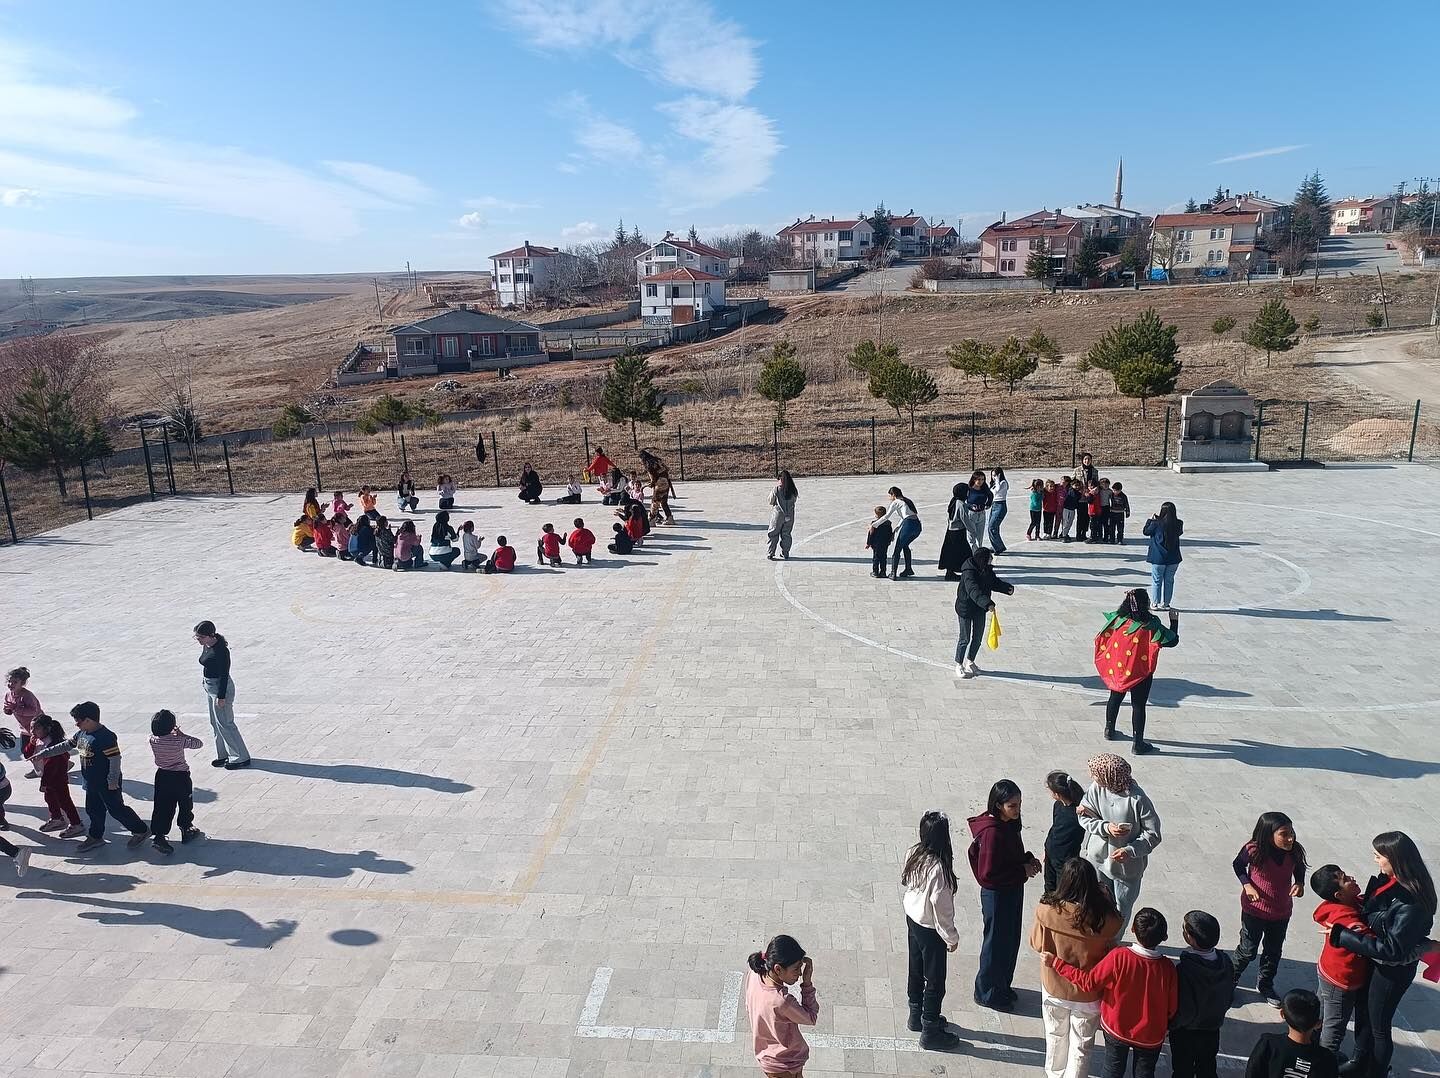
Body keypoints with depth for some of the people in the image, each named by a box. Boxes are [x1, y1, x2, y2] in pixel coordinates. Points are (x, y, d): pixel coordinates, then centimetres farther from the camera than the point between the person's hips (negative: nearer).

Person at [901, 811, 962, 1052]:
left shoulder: (914, 854, -9)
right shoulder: (938, 867, -32)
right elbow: (940, 905, -25)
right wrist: (951, 937, -12)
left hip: (912, 918, 8)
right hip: (930, 928, -7)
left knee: (916, 970, 23)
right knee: (935, 980, 9)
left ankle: (917, 1016, 41)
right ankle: (930, 1033, 22)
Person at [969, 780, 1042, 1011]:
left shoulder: (1009, 824, -3)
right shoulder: (992, 832, -30)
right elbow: (988, 874, -27)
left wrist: (1028, 859, -4)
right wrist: (1022, 871, -21)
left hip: (1013, 891, 8)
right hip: (996, 895, -8)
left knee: (1011, 941, 22)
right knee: (996, 944, 9)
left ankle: (1002, 985, 41)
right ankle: (987, 993, 29)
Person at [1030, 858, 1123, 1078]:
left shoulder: (1047, 911, -25)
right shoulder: (1104, 918, -27)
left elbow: (1037, 944, -10)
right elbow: (1109, 952, -7)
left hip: (1054, 989, 2)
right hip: (1087, 994, -2)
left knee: (1056, 1038, 27)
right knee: (1081, 1047, 20)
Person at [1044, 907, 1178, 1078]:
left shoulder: (1117, 957, -31)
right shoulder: (1167, 967, -24)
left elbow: (1089, 982, -22)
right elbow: (1171, 1008, -11)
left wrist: (1056, 963, -15)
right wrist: (1162, 1025, 11)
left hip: (1116, 1028, -1)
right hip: (1151, 1036, 1)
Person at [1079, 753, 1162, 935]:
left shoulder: (1137, 799, -27)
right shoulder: (1096, 789, -17)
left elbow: (1153, 834, -18)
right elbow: (1084, 817, -9)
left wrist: (1130, 850, -30)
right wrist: (1106, 827, -27)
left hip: (1127, 865, -3)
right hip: (1098, 859, 3)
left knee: (1121, 912, 18)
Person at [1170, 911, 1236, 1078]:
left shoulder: (1185, 970, -36)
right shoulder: (1225, 961, -17)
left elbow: (1184, 1012, -27)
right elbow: (1229, 998, 0)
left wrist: (1168, 1025, -9)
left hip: (1186, 1033, -5)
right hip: (1213, 1028, 5)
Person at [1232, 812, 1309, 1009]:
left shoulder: (1295, 852, -20)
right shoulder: (1254, 850, -28)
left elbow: (1300, 869, 3)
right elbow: (1238, 865, -7)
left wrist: (1299, 883, -16)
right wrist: (1247, 885, -21)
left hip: (1282, 912, 4)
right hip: (1254, 909, -3)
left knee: (1273, 951, 22)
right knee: (1248, 950, 10)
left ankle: (1265, 986, 45)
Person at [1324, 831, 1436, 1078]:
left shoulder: (1411, 903, -34)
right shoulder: (1389, 879, -9)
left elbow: (1391, 949, -31)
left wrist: (1341, 935, -28)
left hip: (1393, 969, -8)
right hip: (1373, 959, 8)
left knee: (1379, 1026, 15)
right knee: (1362, 1011, 26)